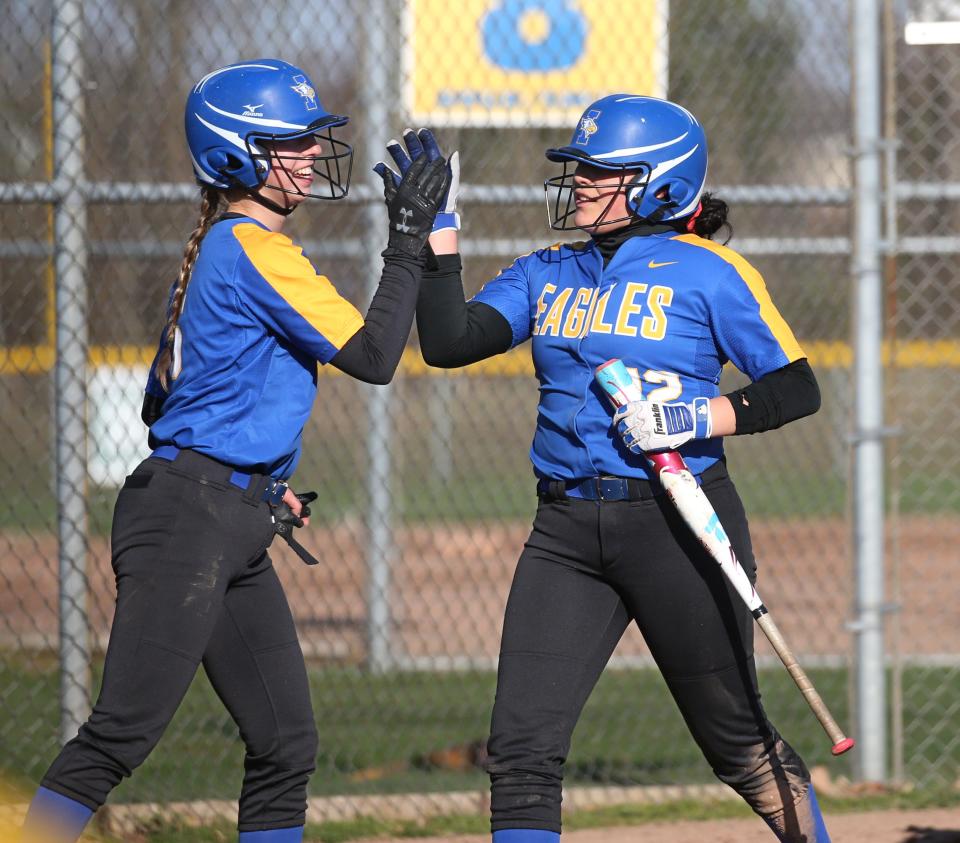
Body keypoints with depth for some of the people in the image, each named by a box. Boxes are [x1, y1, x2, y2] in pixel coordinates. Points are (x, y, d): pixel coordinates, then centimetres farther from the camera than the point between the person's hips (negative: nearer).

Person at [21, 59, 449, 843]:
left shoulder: (213, 249, 18)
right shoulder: (256, 249, -12)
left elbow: (163, 400, 23)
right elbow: (372, 357, -16)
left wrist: (262, 483, 22)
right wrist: (409, 239, -11)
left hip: (234, 536, 11)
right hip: (189, 520, -11)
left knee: (286, 744, 8)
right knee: (122, 733, -15)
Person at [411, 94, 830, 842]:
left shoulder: (708, 273, -3)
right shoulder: (545, 275, 12)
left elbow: (798, 388, -5)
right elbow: (449, 342, 0)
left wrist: (698, 418, -18)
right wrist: (437, 230, -3)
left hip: (680, 526, -4)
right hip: (567, 531, 4)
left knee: (735, 740, 8)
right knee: (522, 746, -7)